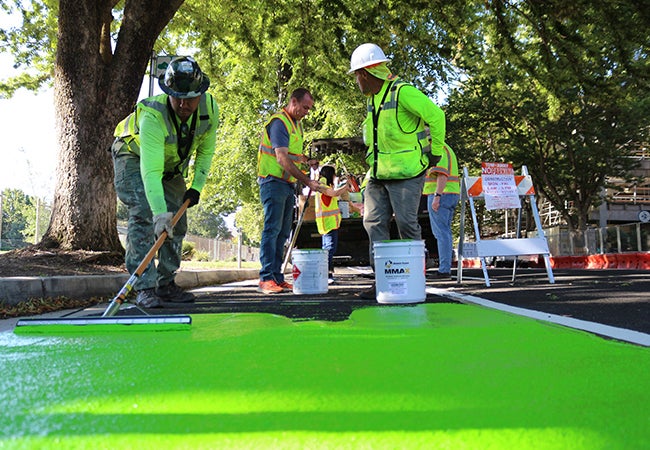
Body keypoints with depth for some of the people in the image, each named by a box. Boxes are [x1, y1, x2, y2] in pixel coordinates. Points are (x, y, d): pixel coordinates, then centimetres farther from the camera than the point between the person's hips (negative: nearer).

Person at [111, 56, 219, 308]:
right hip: (134, 157, -5)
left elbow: (205, 150, -7)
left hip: (173, 165, 6)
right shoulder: (152, 115, -40)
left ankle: (165, 284, 14)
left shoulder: (210, 108, -24)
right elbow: (150, 169, -49)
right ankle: (144, 288, -20)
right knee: (144, 216, -23)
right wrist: (160, 213, -58)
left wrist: (197, 186, -13)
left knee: (177, 223, 2)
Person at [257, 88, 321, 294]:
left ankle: (277, 277, 11)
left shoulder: (297, 123, 17)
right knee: (272, 228, -13)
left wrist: (307, 160, 9)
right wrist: (307, 181, -26)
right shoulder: (279, 122, -13)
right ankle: (266, 279, -12)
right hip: (273, 181, -9)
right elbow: (282, 158, -23)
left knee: (282, 232, 7)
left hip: (288, 183, 9)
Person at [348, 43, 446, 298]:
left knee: (406, 224, -6)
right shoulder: (373, 99, 16)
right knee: (374, 223, 2)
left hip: (406, 174, -8)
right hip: (379, 174, 9)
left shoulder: (403, 92, -12)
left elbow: (436, 116, -16)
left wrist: (435, 151, -10)